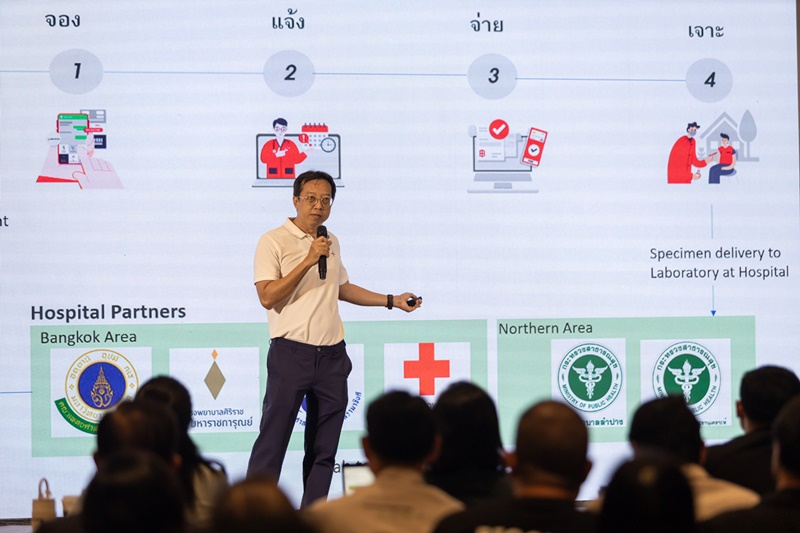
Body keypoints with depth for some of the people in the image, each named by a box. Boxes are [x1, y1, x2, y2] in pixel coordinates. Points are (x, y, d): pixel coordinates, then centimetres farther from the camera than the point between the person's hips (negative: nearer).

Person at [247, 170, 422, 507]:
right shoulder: (273, 241, -5)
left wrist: (392, 301, 26)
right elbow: (267, 296, -16)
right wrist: (308, 261, -20)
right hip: (291, 352, -6)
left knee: (324, 449, 8)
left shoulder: (332, 242, 16)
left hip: (332, 355, 6)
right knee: (272, 442, -7)